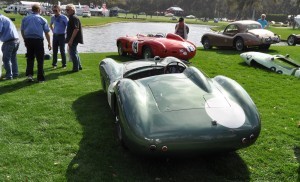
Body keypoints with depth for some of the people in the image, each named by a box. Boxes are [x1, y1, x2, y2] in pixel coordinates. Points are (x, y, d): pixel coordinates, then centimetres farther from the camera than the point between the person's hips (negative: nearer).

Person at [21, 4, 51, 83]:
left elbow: (22, 31, 13)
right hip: (38, 40, -3)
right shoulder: (42, 19, 3)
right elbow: (47, 32, 2)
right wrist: (49, 43, 8)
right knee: (40, 60, 3)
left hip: (28, 40, 3)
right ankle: (40, 78, 4)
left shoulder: (25, 18, 11)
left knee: (30, 58, 15)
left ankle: (29, 74, 2)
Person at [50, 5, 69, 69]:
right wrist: (53, 31, 13)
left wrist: (67, 33, -10)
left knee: (62, 50, 0)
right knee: (54, 50, 7)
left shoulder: (64, 17, -12)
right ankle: (54, 64, 17)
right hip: (55, 35, 4)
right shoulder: (53, 18, 5)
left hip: (61, 35, -4)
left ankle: (64, 64, 11)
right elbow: (51, 25, 24)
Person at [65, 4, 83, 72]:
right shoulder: (71, 18, 15)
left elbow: (76, 29, -26)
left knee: (73, 53, -5)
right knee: (74, 52, 18)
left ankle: (76, 68, 4)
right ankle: (79, 66, 29)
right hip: (72, 39, 11)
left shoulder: (74, 18, -17)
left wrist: (71, 40, -28)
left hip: (73, 39, -11)